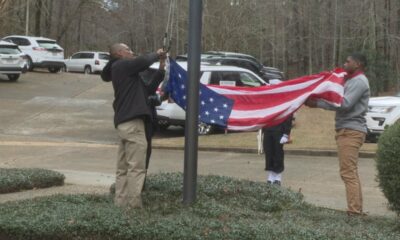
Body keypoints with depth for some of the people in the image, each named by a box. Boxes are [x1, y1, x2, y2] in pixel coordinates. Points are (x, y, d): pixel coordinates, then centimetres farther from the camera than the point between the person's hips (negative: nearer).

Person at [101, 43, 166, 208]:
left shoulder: (126, 72, 25)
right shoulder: (122, 66, -4)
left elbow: (149, 89, 21)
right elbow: (143, 62, -20)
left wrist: (161, 70, 15)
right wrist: (157, 55, 0)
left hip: (124, 122, 10)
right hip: (132, 121, -10)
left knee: (124, 168, 11)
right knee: (136, 167, -10)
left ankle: (121, 203, 14)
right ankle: (133, 206, -11)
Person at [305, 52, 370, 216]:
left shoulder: (359, 81, -10)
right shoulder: (352, 80, 22)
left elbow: (345, 104, -20)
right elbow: (342, 101, 15)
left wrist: (317, 103, -18)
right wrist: (317, 101, -1)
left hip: (351, 131, -11)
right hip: (347, 130, 11)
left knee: (348, 172, -14)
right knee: (350, 172, 14)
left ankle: (354, 211, -16)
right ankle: (356, 209, 18)